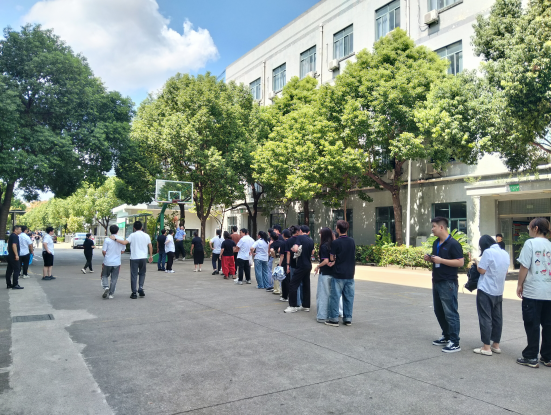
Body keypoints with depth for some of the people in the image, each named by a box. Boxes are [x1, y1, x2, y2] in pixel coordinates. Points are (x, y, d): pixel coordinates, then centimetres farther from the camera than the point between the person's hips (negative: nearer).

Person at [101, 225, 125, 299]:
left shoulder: (107, 240, -10)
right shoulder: (121, 239, -1)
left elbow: (103, 251, -9)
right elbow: (122, 251, 6)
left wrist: (106, 256, 11)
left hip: (107, 262, -2)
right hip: (117, 262, 2)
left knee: (104, 276, 17)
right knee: (114, 278, 10)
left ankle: (106, 287, -6)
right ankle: (111, 294, 12)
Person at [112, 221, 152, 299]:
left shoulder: (133, 235, -7)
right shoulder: (146, 235, 5)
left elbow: (124, 242, -17)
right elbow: (150, 246, 9)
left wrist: (115, 239, -7)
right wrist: (151, 256, 20)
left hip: (134, 258, -3)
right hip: (143, 258, 3)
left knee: (134, 275, 4)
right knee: (142, 274, 18)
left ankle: (134, 293, 4)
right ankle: (140, 288, 0)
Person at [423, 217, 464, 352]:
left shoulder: (453, 244, -13)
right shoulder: (436, 243, 13)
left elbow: (460, 262, -18)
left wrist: (441, 260, -21)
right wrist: (430, 259, 3)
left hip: (448, 283, -9)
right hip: (437, 282, 9)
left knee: (450, 313, -3)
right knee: (439, 311, 16)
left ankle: (455, 343, 5)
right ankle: (446, 336, 30)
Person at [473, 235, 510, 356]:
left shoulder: (488, 252, -15)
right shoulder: (505, 254, 8)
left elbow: (482, 270, -14)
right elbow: (505, 273, 16)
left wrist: (477, 262, 3)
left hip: (486, 291, -7)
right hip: (499, 291, 7)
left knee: (485, 318, -2)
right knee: (497, 318, 13)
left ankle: (486, 347, 1)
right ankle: (496, 345, 20)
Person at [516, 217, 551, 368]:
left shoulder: (530, 243, -9)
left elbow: (524, 267, -11)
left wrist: (520, 285, 0)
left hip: (532, 292, -5)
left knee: (532, 325, 2)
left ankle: (531, 357, 8)